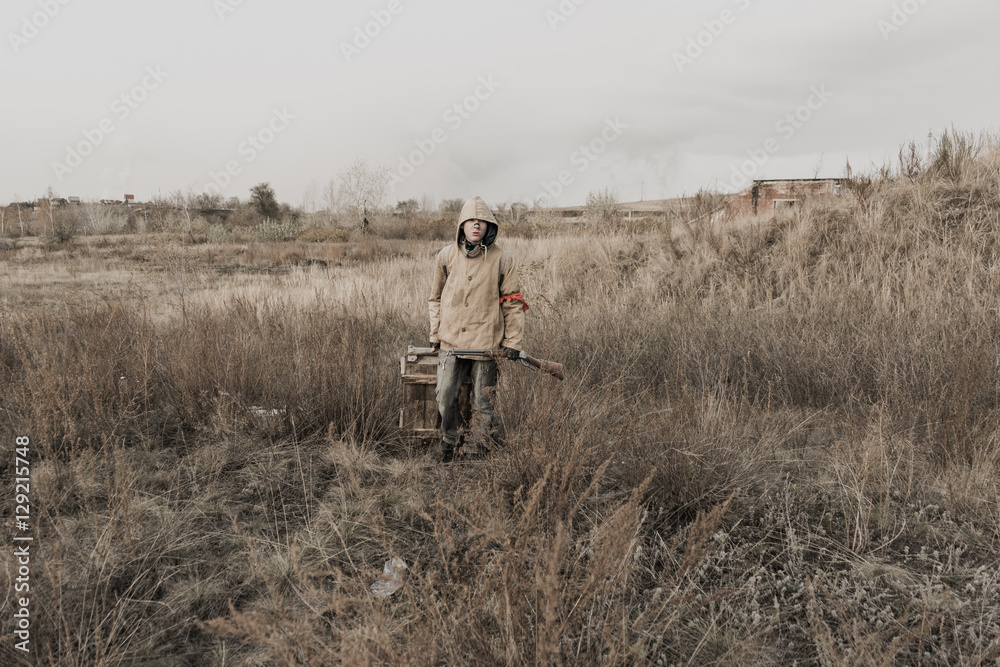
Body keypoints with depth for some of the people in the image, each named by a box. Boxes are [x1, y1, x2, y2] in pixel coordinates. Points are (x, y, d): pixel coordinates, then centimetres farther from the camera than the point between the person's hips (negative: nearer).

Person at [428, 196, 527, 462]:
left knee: (483, 402, 6)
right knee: (445, 396, 1)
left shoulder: (502, 259, -2)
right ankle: (449, 441, 26)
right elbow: (436, 297, 15)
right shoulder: (446, 256, 4)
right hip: (451, 341, 2)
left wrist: (513, 341, -1)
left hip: (486, 341, -1)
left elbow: (513, 303, 2)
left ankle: (475, 450, 24)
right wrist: (435, 333, 12)